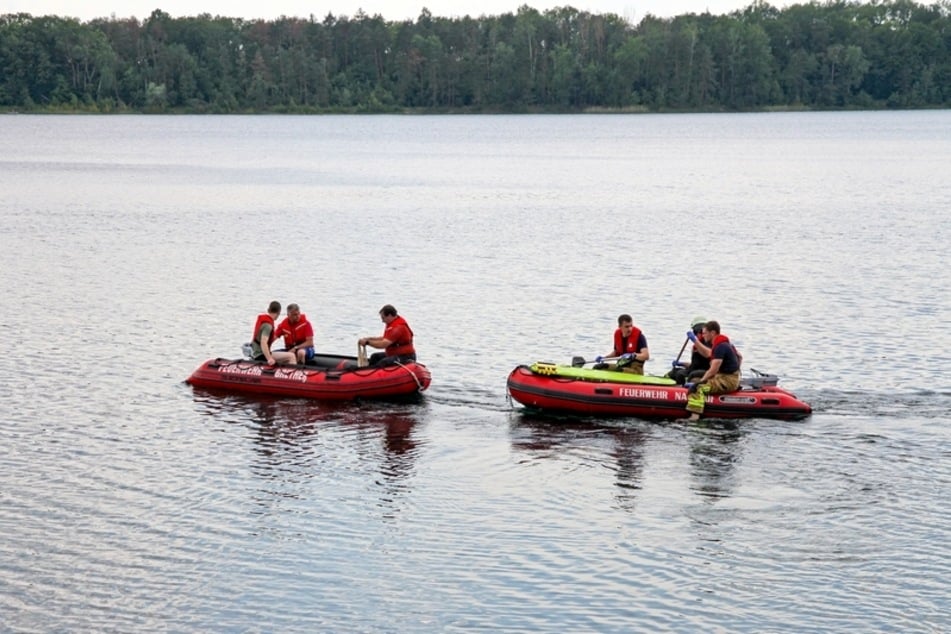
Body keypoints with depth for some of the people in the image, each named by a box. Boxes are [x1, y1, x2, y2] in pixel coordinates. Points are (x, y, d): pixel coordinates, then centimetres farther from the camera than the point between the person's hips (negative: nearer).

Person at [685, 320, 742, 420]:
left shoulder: (720, 347, -19)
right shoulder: (727, 343, 12)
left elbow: (713, 370, -24)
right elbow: (739, 357, 27)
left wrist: (700, 382, -20)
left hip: (727, 381, -11)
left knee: (697, 388, -24)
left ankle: (695, 415, -39)